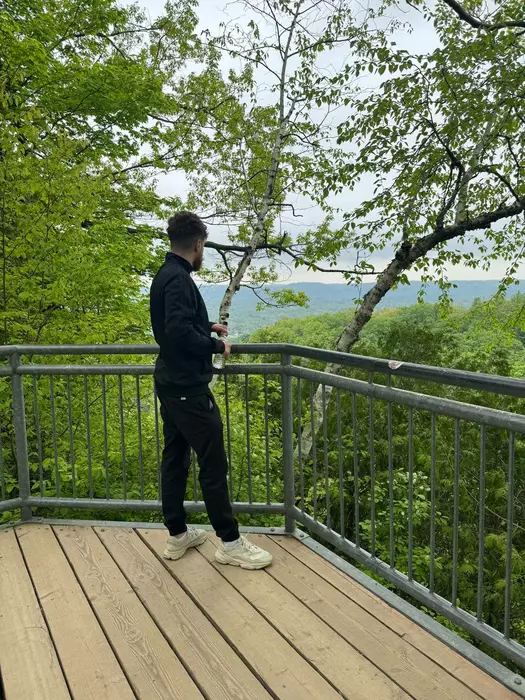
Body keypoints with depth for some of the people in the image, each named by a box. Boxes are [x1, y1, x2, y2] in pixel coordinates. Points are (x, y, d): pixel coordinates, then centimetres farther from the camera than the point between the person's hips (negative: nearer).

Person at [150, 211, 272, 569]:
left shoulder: (165, 276, 13)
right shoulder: (179, 279, -18)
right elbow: (180, 332, -28)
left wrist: (207, 327, 21)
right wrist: (217, 345, -14)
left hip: (170, 385, 10)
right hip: (189, 388, -10)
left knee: (175, 458, 14)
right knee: (214, 464, -2)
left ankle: (178, 535, 25)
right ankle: (230, 542, 8)